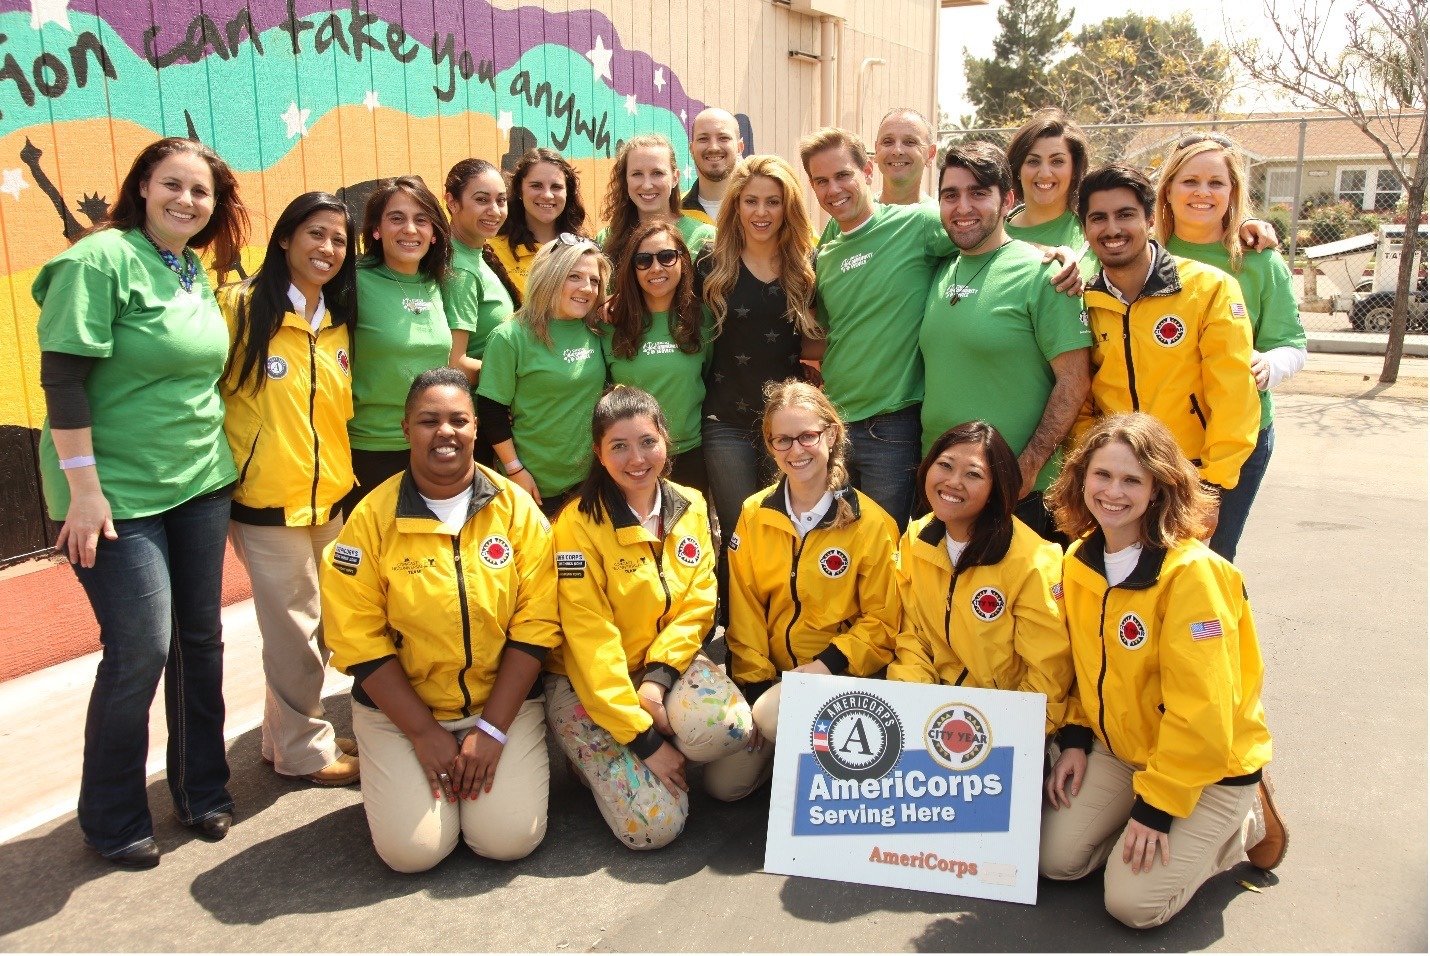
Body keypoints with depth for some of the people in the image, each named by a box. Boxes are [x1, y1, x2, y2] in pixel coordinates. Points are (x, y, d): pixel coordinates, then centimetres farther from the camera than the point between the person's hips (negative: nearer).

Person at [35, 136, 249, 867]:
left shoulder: (197, 271, 9)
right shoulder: (100, 260, -12)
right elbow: (63, 377, -16)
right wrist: (84, 490, -18)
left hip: (200, 483, 7)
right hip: (118, 493, -7)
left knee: (200, 639, 11)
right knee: (141, 650, -4)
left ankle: (201, 791, 28)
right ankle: (112, 822, 16)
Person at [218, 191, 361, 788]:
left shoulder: (339, 324, 10)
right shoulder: (240, 306, -8)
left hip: (332, 498, 6)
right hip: (269, 501, -6)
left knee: (319, 624, 14)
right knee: (295, 631, 3)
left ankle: (285, 736, 33)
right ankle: (305, 749, 23)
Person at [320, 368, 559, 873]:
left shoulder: (517, 508, -5)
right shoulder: (371, 518, -8)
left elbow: (535, 626, -6)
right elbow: (359, 639, -8)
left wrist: (492, 729, -11)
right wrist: (424, 733, -11)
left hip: (504, 702, 1)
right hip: (400, 707, 0)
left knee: (509, 839, -13)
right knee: (411, 850, -12)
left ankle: (485, 758, 17)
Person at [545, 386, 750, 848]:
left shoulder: (691, 507, 0)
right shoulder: (577, 524, -16)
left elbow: (697, 607, 0)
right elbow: (590, 637, -18)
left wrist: (658, 677, -18)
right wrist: (644, 738, -22)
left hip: (667, 662, 4)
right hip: (590, 681, -4)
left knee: (730, 725, -29)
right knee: (654, 824, -18)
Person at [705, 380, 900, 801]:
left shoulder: (870, 522, -11)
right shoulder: (754, 514, -1)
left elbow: (881, 621, -7)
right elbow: (745, 609, 0)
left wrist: (826, 665, -20)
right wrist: (755, 685, -7)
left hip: (840, 675, -3)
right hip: (771, 672, 4)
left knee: (776, 716, -32)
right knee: (722, 785, -3)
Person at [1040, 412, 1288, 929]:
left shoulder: (1193, 573, -26)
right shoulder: (1080, 559, -2)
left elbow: (1200, 707, -25)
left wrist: (1156, 805, -21)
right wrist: (1075, 738, 1)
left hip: (1205, 767, -6)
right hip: (1116, 748, 6)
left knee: (1133, 902, -12)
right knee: (1055, 858, -6)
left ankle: (1247, 822, 12)